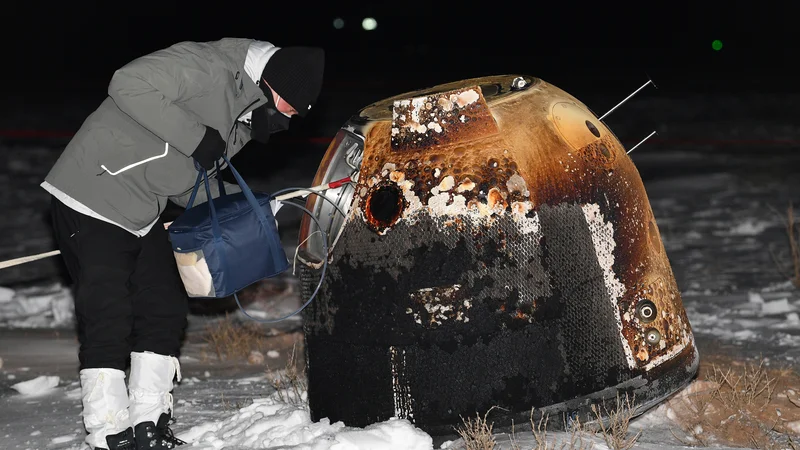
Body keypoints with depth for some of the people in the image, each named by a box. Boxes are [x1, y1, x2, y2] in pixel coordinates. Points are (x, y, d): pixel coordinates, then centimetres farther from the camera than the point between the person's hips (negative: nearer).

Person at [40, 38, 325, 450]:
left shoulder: (244, 123, 10)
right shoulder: (205, 65, -19)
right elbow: (128, 84, -30)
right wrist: (197, 136, -28)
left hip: (142, 215, 10)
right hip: (90, 196, -9)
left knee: (166, 308, 7)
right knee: (108, 315, -10)